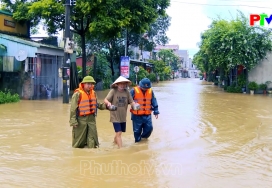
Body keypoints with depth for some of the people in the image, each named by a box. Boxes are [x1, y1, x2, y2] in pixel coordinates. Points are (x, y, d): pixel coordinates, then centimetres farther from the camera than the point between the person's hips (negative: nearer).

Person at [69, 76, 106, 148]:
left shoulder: (93, 93, 9)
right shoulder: (78, 94, -11)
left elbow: (96, 104, 21)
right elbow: (73, 108, -11)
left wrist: (104, 106, 3)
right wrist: (73, 120, -15)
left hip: (91, 118, 5)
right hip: (81, 119, -5)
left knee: (92, 139, 6)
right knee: (79, 139, 6)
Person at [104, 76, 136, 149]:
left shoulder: (126, 92, -3)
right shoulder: (113, 91, -12)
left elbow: (131, 101, -3)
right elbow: (105, 100, -14)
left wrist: (135, 104, -24)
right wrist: (108, 103, -36)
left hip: (123, 117, 5)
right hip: (115, 116, -4)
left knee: (119, 132, 21)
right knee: (118, 133, -10)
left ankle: (115, 141, 49)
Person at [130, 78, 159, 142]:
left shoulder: (150, 91, 3)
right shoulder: (134, 91, -10)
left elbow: (154, 102, 9)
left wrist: (156, 111, 8)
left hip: (147, 115, 3)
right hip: (137, 116, -3)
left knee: (149, 128, 5)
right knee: (137, 130, 6)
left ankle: (144, 137, 32)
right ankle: (138, 141, 26)